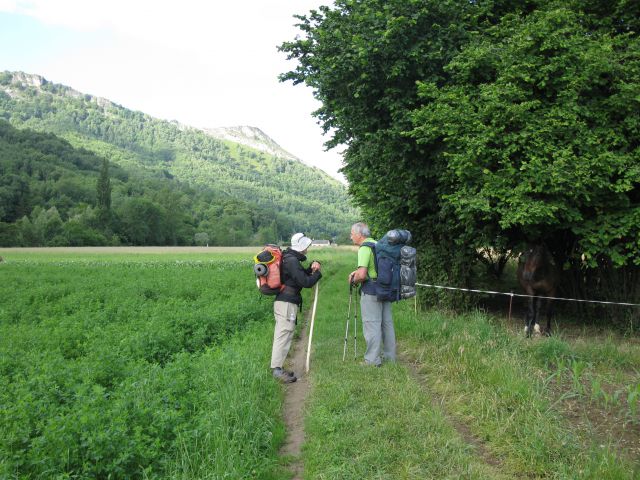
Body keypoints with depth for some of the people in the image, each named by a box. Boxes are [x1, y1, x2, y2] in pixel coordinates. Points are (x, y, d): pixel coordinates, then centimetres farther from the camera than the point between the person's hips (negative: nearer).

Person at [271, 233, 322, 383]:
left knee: (281, 335, 12)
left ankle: (277, 367, 16)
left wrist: (311, 268, 6)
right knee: (284, 335, -10)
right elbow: (305, 282, -19)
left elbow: (300, 274, 23)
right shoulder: (292, 261, -16)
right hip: (287, 303, -10)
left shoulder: (288, 258, 15)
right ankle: (277, 369, -10)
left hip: (282, 301, 10)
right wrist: (317, 273, -2)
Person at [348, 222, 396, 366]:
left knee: (372, 324, -2)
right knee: (387, 322, 13)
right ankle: (390, 356, 23)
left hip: (371, 290, -8)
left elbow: (362, 274, -24)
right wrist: (357, 272, 14)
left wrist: (354, 280, -4)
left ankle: (372, 360, 3)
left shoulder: (364, 248, -15)